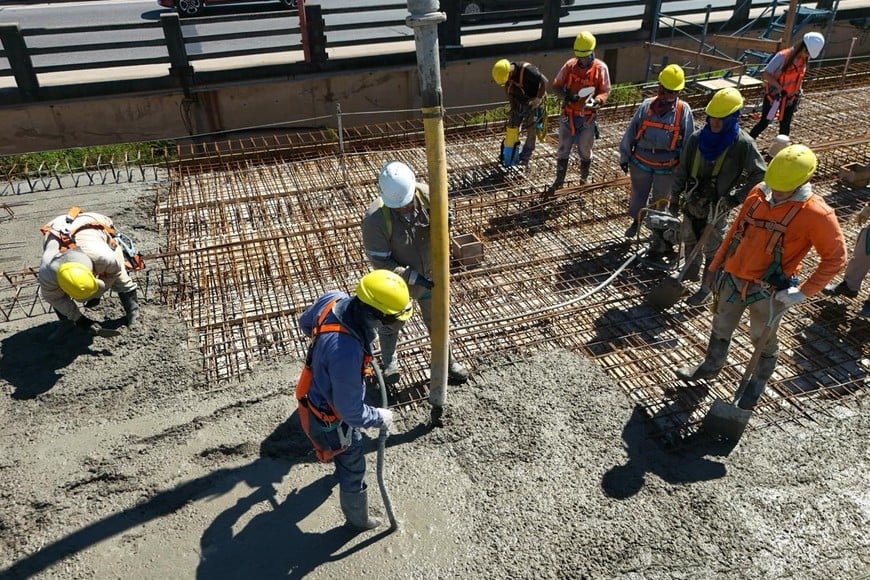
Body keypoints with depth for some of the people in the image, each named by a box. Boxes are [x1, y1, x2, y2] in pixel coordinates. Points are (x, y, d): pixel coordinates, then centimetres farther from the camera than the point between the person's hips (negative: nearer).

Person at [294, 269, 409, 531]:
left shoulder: (334, 298, -23)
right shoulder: (346, 352, -46)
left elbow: (305, 323, 2)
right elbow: (351, 412, -33)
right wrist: (380, 417, -15)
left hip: (317, 392, 8)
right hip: (331, 416, -8)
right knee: (353, 470, 20)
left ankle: (339, 459, 72)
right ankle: (358, 520, 47)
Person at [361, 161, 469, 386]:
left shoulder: (427, 195, -22)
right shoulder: (375, 218, -32)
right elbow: (380, 261, -24)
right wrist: (413, 277, -30)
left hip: (429, 275, 3)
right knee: (391, 324, 23)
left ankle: (447, 362, 49)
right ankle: (389, 363, 53)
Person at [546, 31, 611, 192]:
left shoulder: (600, 68, -9)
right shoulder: (570, 65, -4)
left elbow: (605, 91, -9)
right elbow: (556, 86, -1)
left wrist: (596, 101, -31)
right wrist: (566, 95, -22)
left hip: (588, 118, -2)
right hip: (568, 116, 2)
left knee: (585, 152, 12)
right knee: (563, 150, 10)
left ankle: (584, 180, 30)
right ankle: (559, 181, 21)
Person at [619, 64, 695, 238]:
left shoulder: (684, 110, -12)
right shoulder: (646, 106, -10)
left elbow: (688, 141, -5)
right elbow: (630, 133, -1)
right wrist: (624, 157, 3)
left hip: (667, 167, -1)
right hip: (641, 163, 1)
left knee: (660, 200, 18)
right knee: (638, 194, 19)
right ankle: (635, 222, 42)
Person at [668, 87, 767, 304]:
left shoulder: (743, 144, -16)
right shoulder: (697, 138, -6)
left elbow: (760, 175, -9)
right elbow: (682, 170, 4)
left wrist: (737, 198, -14)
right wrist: (675, 196, 8)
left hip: (716, 207, -4)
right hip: (692, 202, 4)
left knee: (712, 249, 10)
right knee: (689, 240, 22)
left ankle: (706, 287, 26)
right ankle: (691, 272, 47)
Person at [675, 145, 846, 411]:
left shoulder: (816, 214, -18)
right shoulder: (759, 192, -3)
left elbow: (835, 257, -11)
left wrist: (804, 291, -18)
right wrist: (716, 265, 13)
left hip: (768, 291, -4)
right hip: (733, 278, 5)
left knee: (763, 340, 16)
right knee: (721, 328, 21)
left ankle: (758, 383, 41)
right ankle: (711, 366, 45)